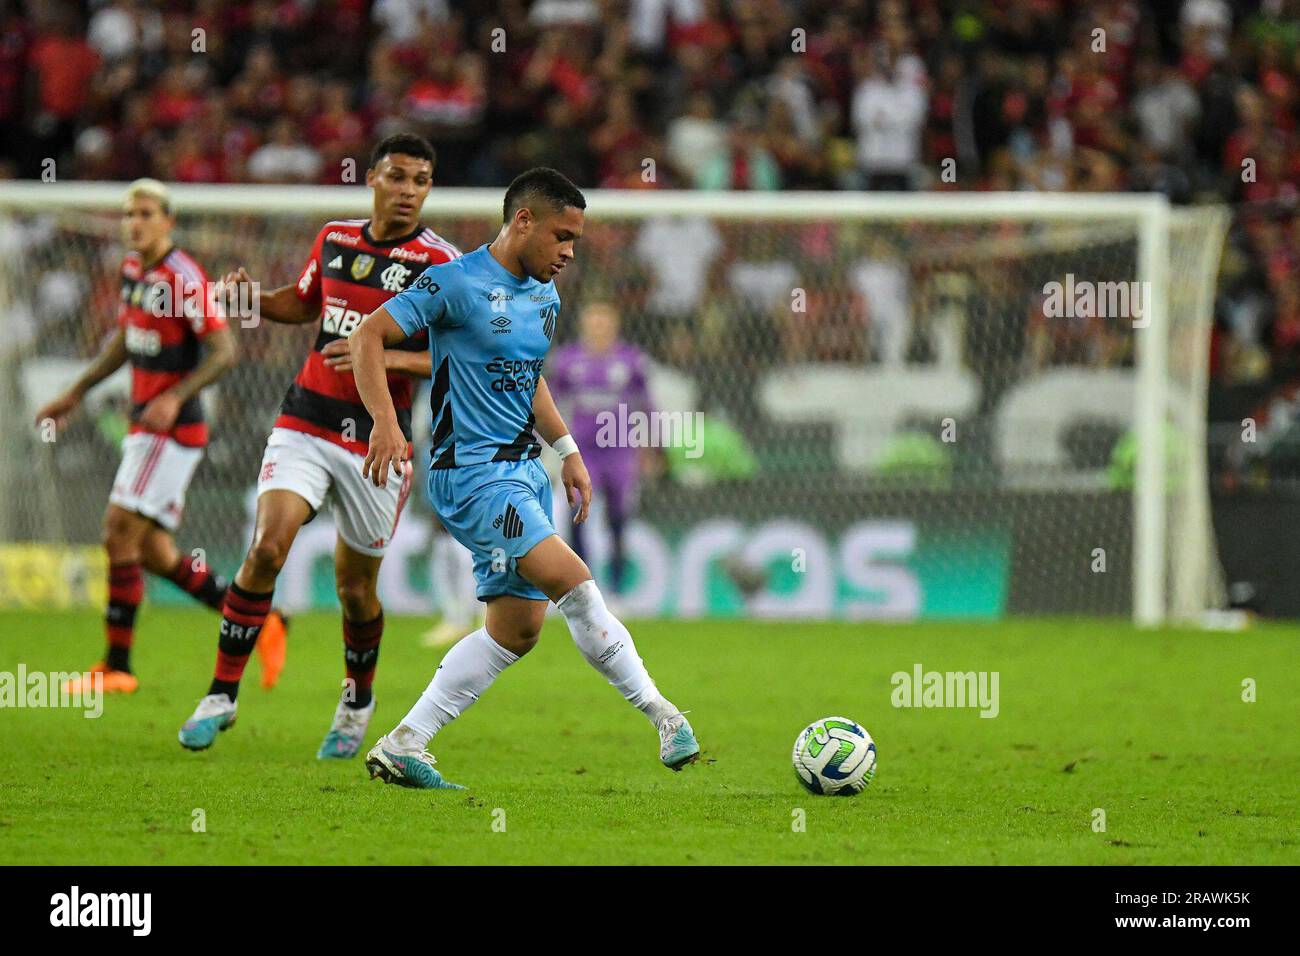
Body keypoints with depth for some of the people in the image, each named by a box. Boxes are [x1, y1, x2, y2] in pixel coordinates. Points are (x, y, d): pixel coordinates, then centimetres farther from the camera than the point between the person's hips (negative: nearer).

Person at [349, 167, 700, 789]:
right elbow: (368, 336, -12)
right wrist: (386, 424, -24)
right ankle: (662, 717, -17)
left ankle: (401, 748, 10)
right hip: (470, 473, -9)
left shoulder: (545, 299, 14)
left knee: (517, 627, 6)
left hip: (523, 471, 9)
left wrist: (567, 451, 23)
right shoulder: (456, 283, -11)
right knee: (572, 581, -21)